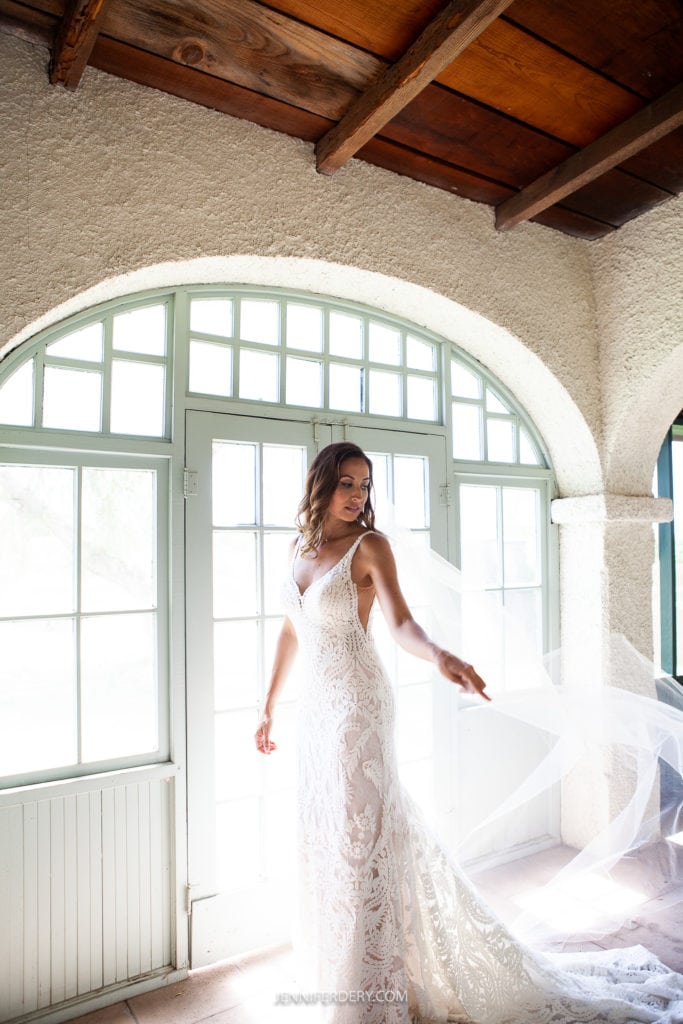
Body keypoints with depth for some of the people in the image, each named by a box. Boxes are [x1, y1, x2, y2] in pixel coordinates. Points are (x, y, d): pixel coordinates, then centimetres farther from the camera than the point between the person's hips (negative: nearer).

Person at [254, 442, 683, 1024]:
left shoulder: (369, 545, -9)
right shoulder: (301, 546, 8)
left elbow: (401, 623, -18)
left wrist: (438, 654, -39)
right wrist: (270, 707, 16)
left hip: (358, 703, -6)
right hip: (316, 706, 7)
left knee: (361, 834, 1)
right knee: (323, 836, 17)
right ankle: (336, 969, 38)